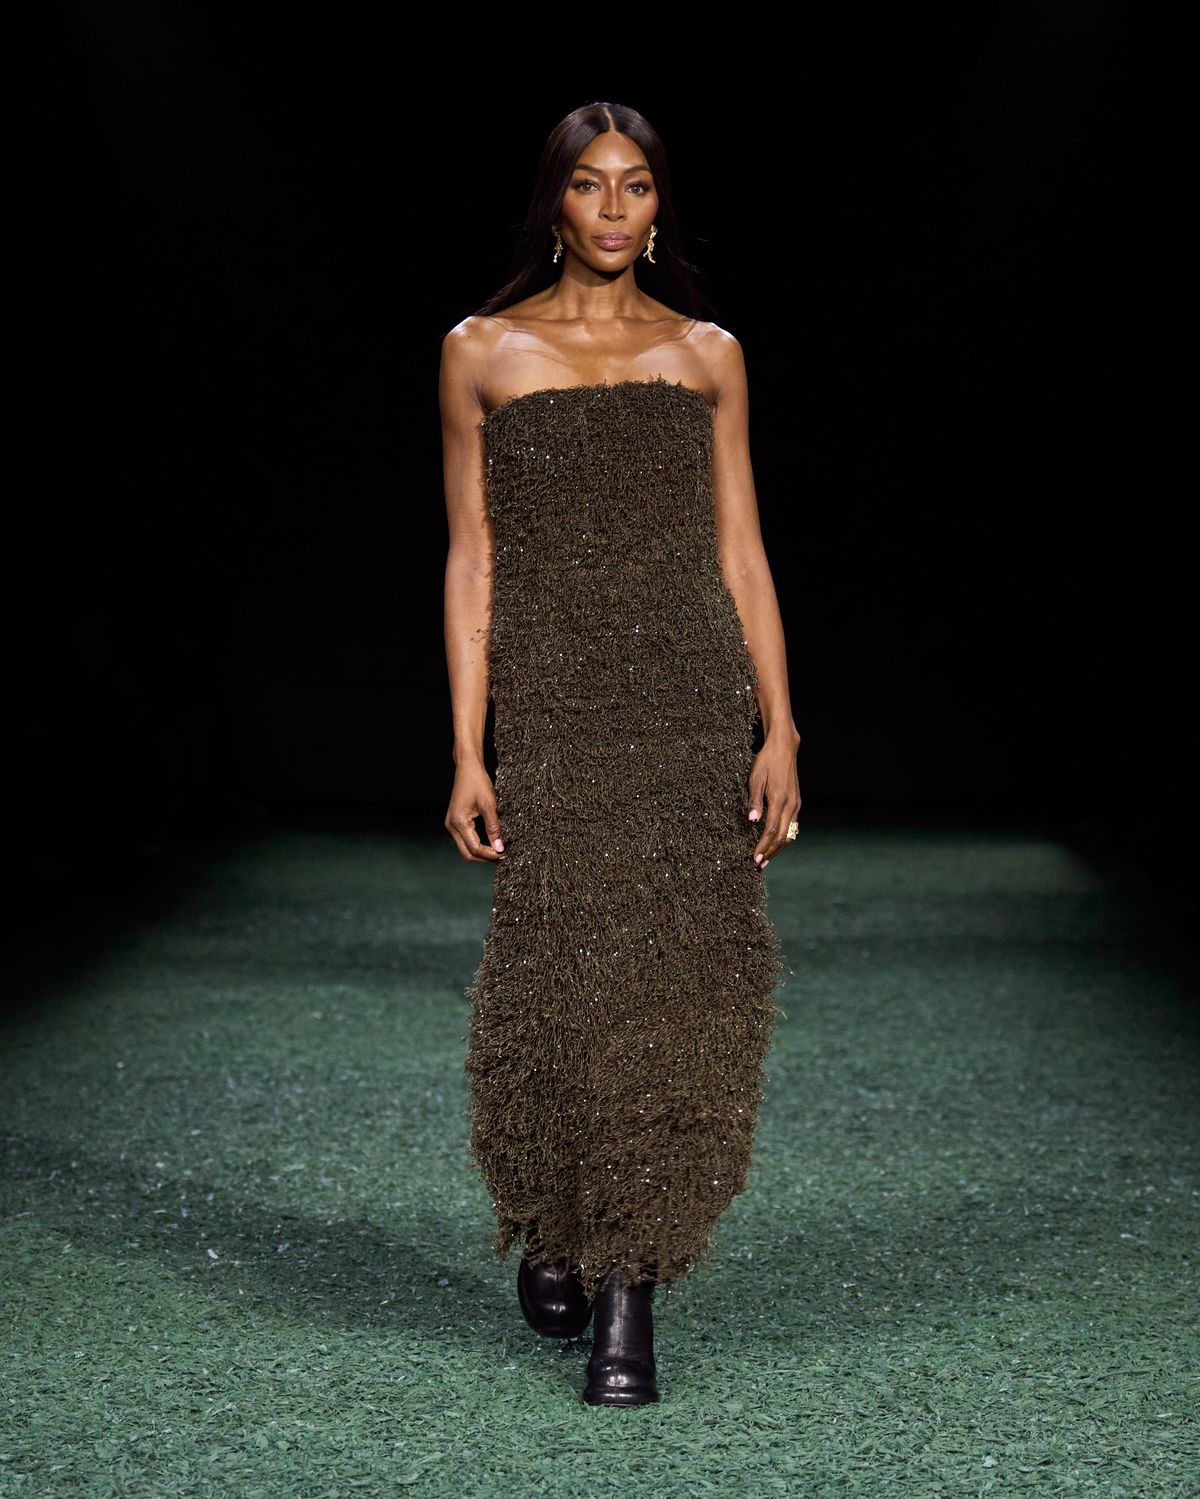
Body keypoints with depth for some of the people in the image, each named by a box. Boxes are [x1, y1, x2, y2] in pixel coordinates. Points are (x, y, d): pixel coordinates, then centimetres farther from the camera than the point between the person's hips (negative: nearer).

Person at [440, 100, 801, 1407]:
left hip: (694, 693, 1)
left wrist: (779, 730, 0)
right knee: (565, 973, -4)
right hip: (556, 698, -1)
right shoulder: (483, 353, 6)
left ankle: (628, 1288, 5)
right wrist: (466, 749, -2)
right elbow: (472, 560, 4)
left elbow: (739, 552, 9)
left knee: (675, 979, -3)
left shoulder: (707, 356, 10)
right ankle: (552, 1237, 23)